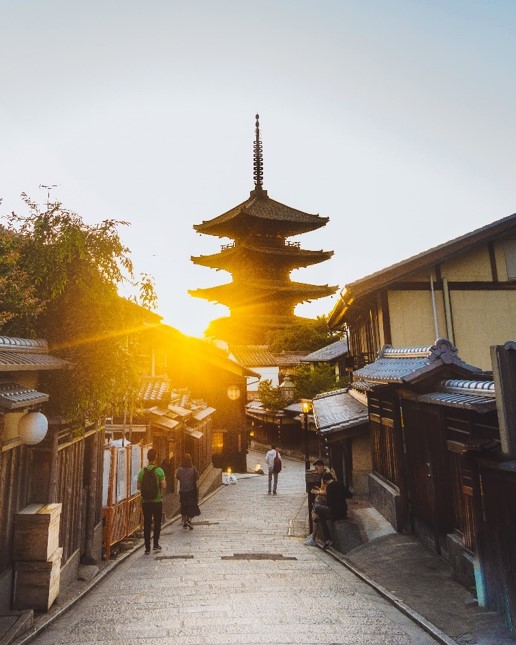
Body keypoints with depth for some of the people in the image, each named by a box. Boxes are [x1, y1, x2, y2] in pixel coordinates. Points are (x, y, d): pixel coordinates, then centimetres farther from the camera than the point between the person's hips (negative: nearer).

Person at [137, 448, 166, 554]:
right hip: (157, 501, -2)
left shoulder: (142, 471, -1)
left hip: (145, 501, 3)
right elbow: (164, 486, -13)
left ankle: (147, 548, 11)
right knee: (157, 523, 14)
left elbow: (138, 487, 3)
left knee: (147, 524, 9)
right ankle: (156, 544, 13)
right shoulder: (159, 470, -11)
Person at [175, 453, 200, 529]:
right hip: (191, 490, -2)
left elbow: (177, 478, 4)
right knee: (192, 506, 9)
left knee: (184, 506, 16)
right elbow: (197, 477, -4)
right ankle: (189, 520, -11)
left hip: (182, 491, 2)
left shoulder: (180, 469, -9)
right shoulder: (193, 469, -13)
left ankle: (184, 523, 20)